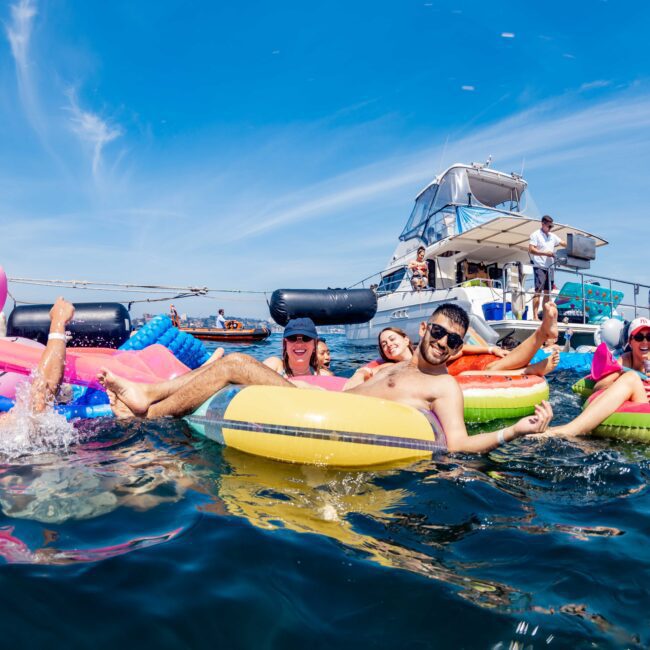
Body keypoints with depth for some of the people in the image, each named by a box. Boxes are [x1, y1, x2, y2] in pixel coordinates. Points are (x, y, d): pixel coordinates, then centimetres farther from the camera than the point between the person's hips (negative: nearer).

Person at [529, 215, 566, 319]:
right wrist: (545, 253, -19)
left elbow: (563, 243, 20)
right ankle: (535, 316, -12)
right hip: (539, 266, -7)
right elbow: (531, 250, -12)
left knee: (547, 292, 7)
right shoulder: (536, 235, -2)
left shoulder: (552, 236, 18)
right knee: (538, 291, -10)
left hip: (549, 267, 7)